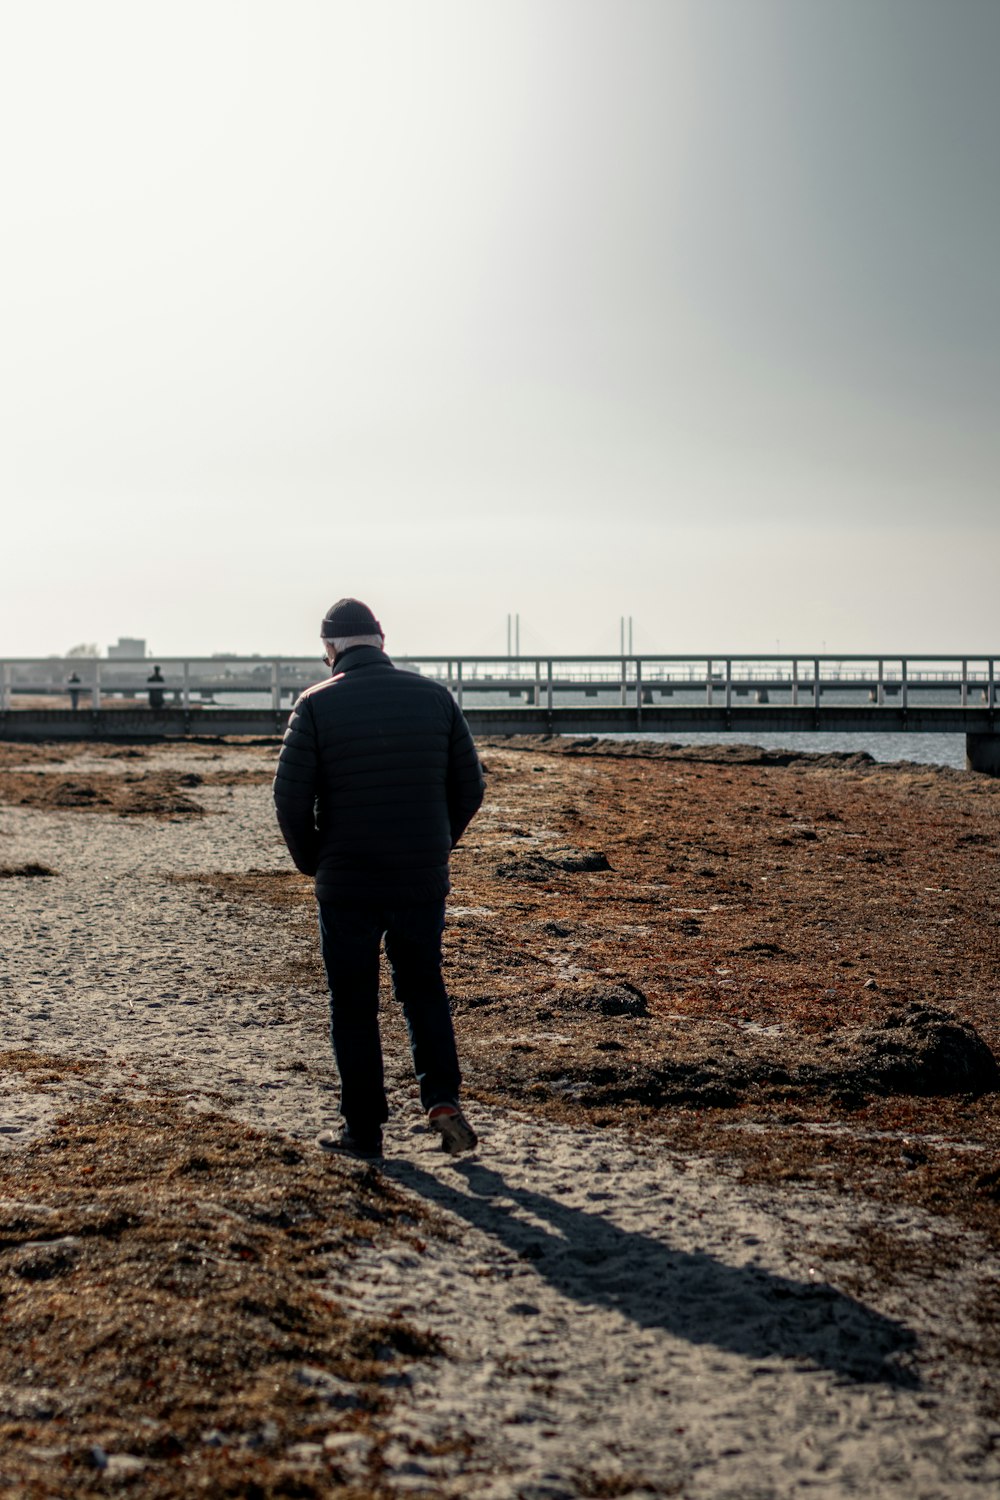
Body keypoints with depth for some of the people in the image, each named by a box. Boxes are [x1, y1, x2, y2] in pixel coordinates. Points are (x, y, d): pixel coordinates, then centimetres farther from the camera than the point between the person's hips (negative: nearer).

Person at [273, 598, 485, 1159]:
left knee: (354, 1006, 9)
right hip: (424, 881, 3)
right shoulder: (434, 696, 2)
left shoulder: (317, 704, -8)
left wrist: (312, 861, 6)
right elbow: (470, 784, 4)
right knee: (424, 989, 19)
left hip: (347, 885, -2)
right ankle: (443, 1096, 4)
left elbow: (291, 795, -10)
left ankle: (365, 1129, 15)